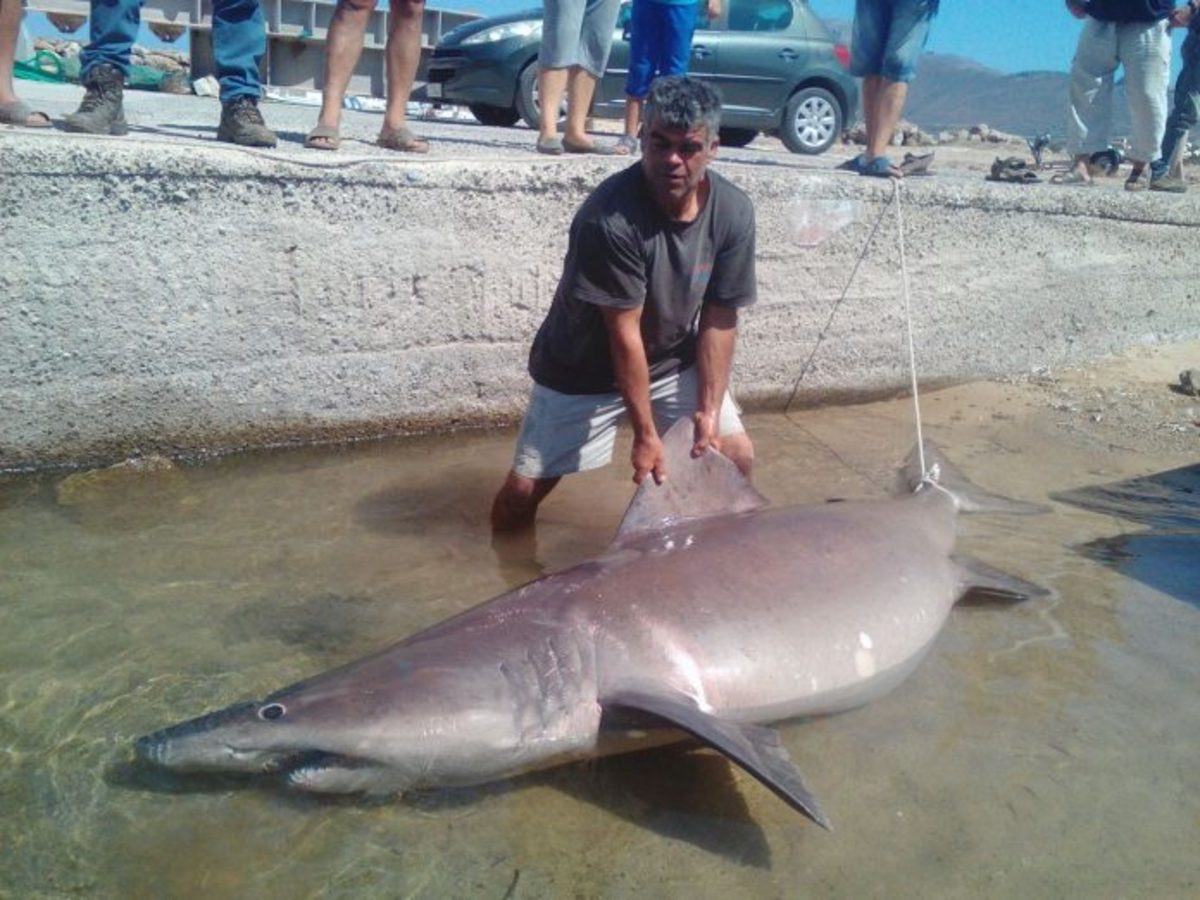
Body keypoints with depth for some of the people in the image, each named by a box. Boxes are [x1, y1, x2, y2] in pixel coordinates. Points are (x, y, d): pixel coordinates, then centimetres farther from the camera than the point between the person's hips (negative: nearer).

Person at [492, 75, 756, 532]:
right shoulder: (609, 217, -30)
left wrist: (708, 413, -16)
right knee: (518, 499, -5)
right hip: (583, 369, -4)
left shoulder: (733, 212, -15)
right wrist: (646, 434, -22)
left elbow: (718, 322, -9)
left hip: (674, 362, 4)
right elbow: (624, 335, -26)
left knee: (736, 456, -5)